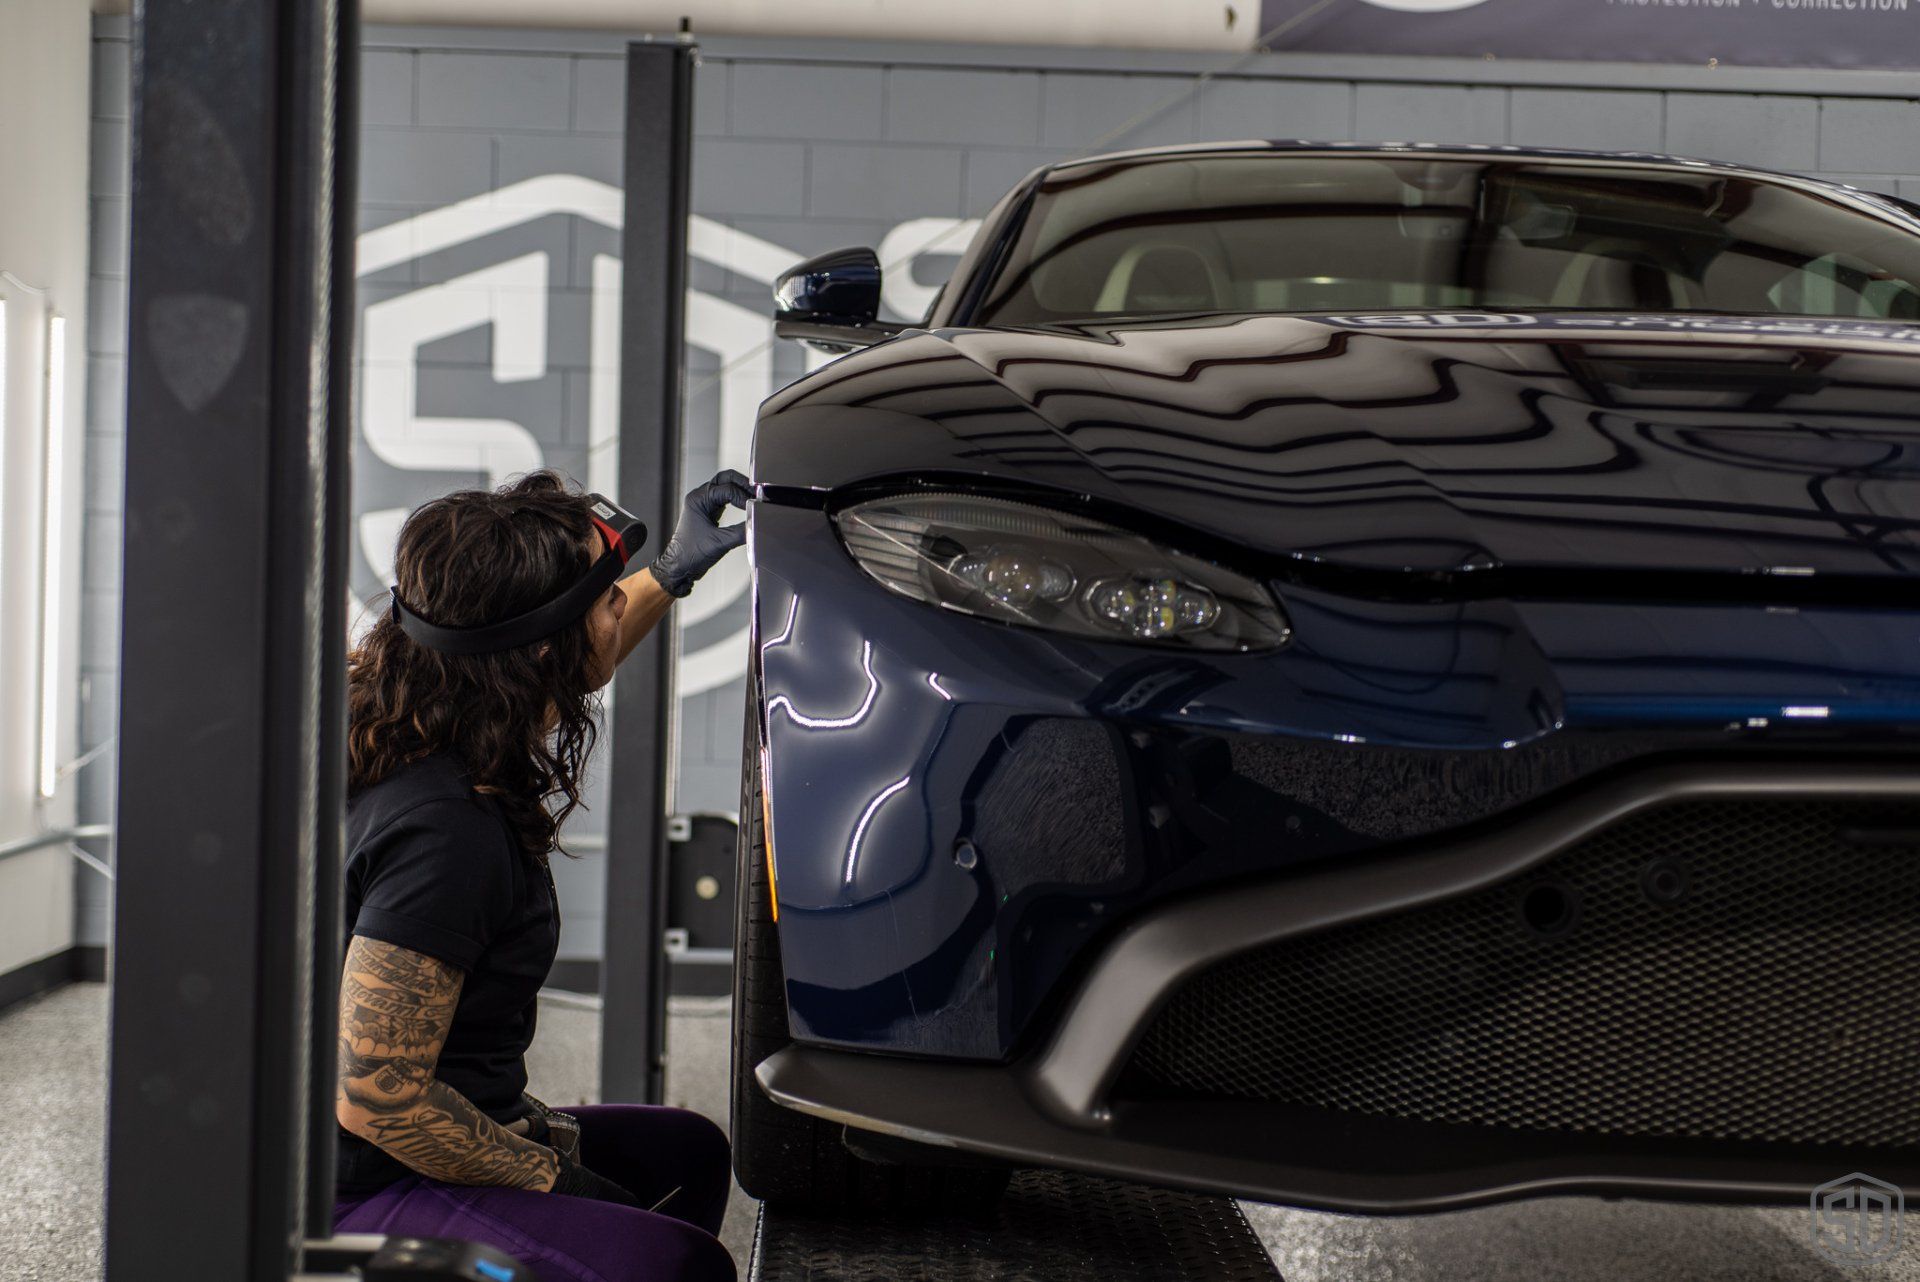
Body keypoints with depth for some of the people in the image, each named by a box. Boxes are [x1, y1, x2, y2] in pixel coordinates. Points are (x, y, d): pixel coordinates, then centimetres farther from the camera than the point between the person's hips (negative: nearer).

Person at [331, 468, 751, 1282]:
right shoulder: (446, 832, -28)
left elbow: (558, 684, 27)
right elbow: (375, 1097, -26)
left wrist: (673, 575, 26)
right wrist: (552, 1176, -15)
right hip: (369, 1199, -10)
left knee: (687, 1153, 23)